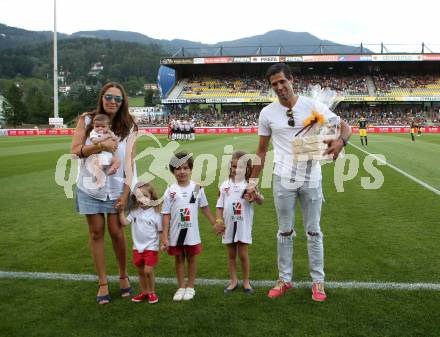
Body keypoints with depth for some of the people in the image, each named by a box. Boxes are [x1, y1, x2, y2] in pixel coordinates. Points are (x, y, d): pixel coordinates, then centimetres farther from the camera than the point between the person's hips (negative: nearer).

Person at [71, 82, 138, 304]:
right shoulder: (87, 120, 0)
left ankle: (123, 276, 27)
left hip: (116, 187, 0)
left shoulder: (128, 126, -1)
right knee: (96, 232, 6)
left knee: (116, 232, 3)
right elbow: (75, 150, -6)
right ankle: (103, 283, 19)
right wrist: (100, 146, -21)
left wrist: (126, 194, -10)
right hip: (90, 187, 1)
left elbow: (130, 162, -5)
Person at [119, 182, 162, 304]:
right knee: (140, 271, 14)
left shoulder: (155, 213, -9)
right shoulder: (134, 212, 0)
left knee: (148, 271, -8)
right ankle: (144, 292, 31)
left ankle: (151, 292, 14)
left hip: (151, 247, -4)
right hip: (137, 247, 4)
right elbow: (124, 222, -9)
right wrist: (121, 211, -14)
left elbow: (161, 231, -4)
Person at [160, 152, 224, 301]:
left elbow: (204, 208, 8)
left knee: (192, 258, 11)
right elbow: (166, 215, -4)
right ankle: (181, 287, 26)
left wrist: (215, 224, 9)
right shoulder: (170, 191, -7)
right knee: (179, 259, 12)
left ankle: (190, 287, 26)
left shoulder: (197, 188, -4)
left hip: (192, 233, 0)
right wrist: (164, 237, -7)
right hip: (176, 233, 0)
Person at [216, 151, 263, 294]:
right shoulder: (225, 185, 0)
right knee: (231, 254, 13)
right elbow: (220, 205, 5)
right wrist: (219, 220, -6)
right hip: (229, 225, 3)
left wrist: (256, 196, -39)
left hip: (244, 225, -2)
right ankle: (233, 281, 27)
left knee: (243, 254, 3)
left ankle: (246, 281, 20)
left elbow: (261, 201, -18)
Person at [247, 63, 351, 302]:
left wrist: (340, 141, -24)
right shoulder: (267, 113, 1)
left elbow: (345, 127, 0)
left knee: (313, 231, 9)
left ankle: (318, 280, 21)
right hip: (283, 180, 1)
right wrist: (253, 180, 5)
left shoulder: (312, 106, -4)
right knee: (285, 232, 10)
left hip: (311, 179, -1)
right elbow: (262, 150, 8)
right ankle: (284, 279, 23)